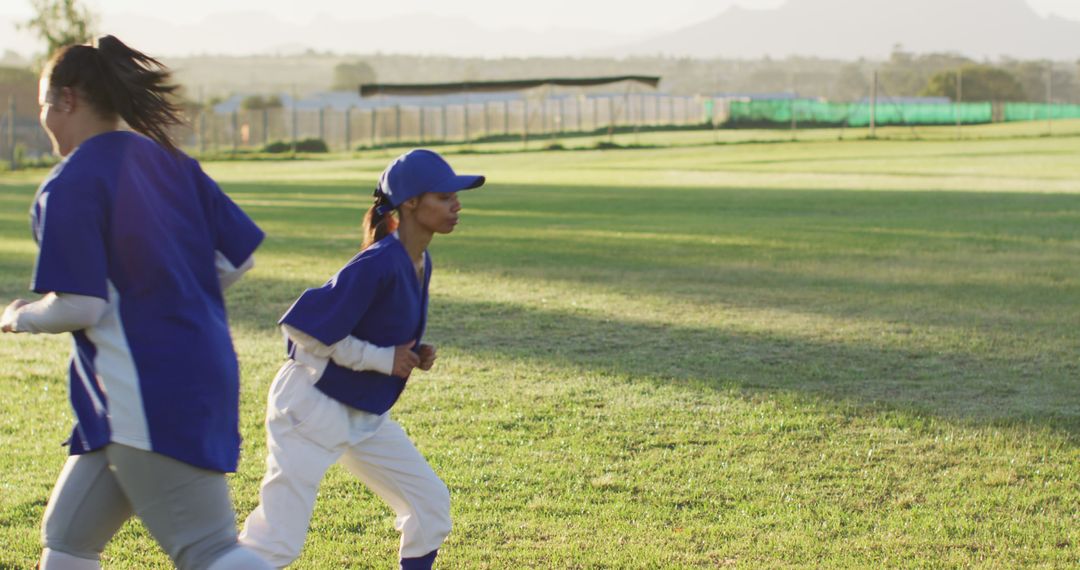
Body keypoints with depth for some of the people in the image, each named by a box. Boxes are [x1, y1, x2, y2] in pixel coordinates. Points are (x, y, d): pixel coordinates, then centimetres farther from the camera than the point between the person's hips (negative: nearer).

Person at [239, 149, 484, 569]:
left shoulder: (420, 263, 4)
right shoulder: (377, 264, -24)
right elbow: (303, 327, -24)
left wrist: (414, 355, -2)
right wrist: (383, 360, -19)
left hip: (365, 415, 9)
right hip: (313, 406, -9)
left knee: (430, 503, 12)